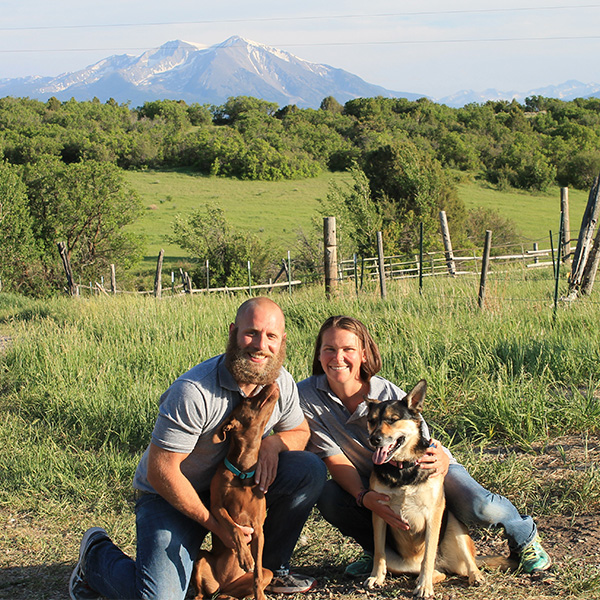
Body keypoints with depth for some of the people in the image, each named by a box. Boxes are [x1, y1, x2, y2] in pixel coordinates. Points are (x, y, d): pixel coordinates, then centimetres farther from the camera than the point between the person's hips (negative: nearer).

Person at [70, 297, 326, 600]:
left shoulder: (282, 383, -8)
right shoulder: (194, 392, -29)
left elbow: (299, 432, 10)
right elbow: (160, 472, -25)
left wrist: (272, 442, -16)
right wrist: (214, 524, -22)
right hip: (172, 495, -6)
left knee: (310, 470, -14)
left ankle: (271, 566, 5)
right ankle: (97, 554, 10)